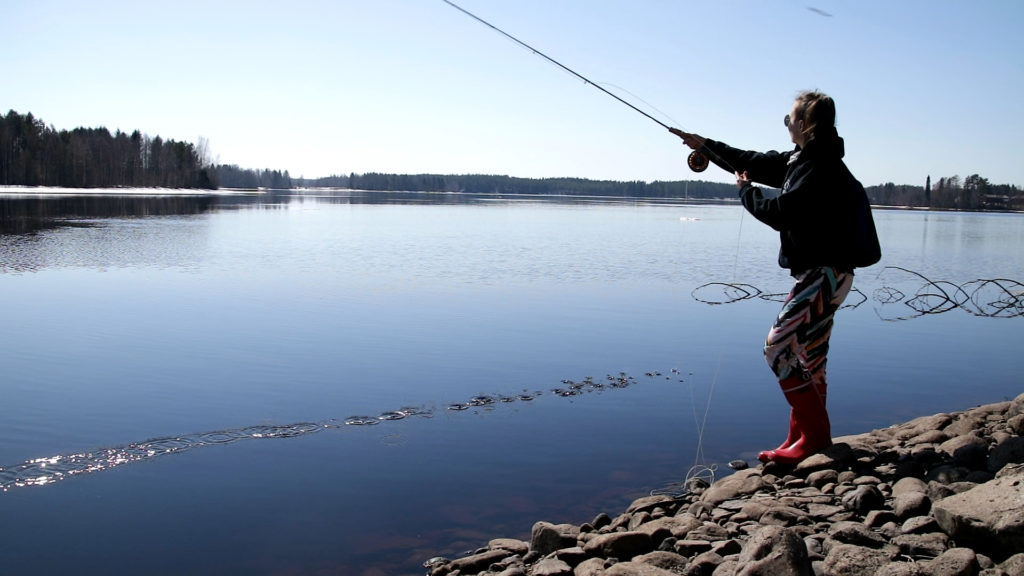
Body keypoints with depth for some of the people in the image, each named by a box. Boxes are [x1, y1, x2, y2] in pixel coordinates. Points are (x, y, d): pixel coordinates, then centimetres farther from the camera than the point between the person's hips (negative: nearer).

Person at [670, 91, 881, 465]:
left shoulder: (821, 167, -16)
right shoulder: (804, 159, 15)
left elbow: (781, 212, -20)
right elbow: (756, 163, 23)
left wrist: (746, 190, -3)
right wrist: (706, 146, 27)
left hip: (823, 273, -11)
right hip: (821, 272, 11)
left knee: (780, 347, -12)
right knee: (807, 355, 12)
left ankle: (814, 436, -6)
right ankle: (807, 438, 20)